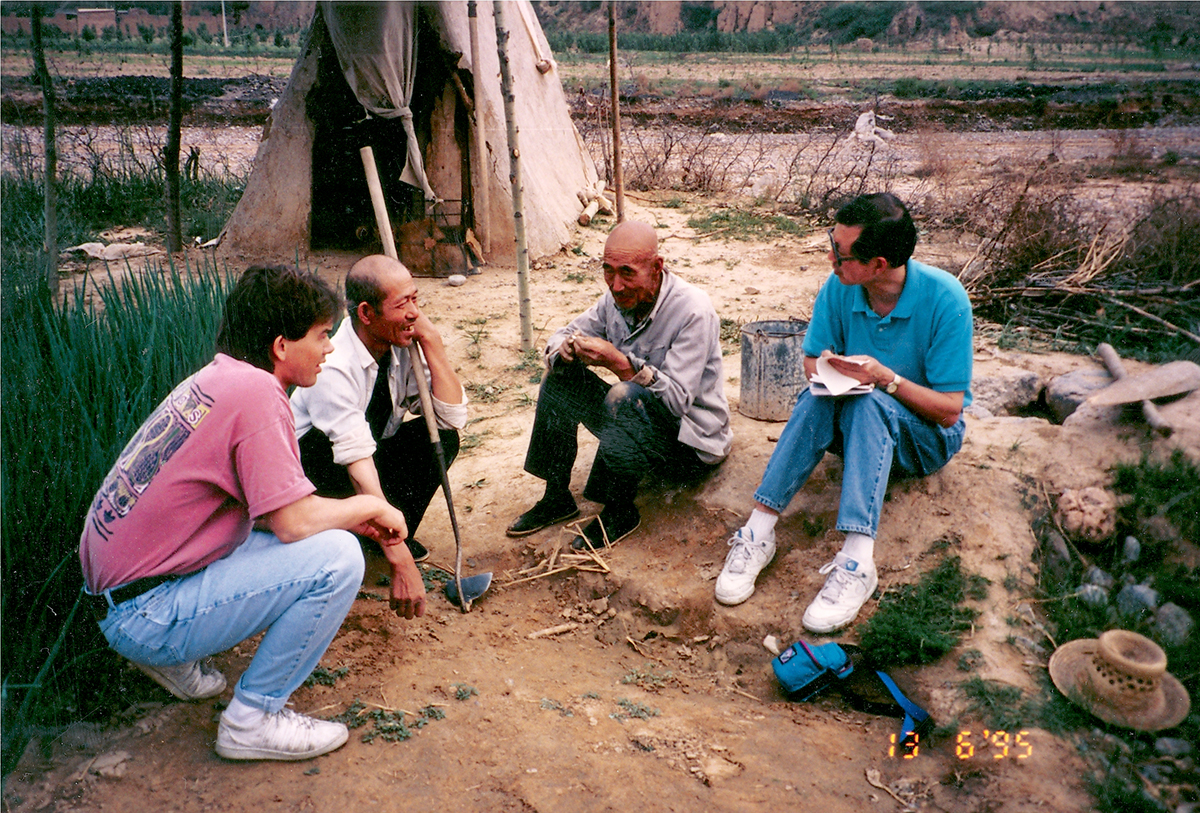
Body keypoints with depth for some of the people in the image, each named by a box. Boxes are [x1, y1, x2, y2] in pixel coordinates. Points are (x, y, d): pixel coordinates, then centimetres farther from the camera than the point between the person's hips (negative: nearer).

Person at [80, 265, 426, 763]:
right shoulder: (254, 391, -20)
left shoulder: (216, 377, 9)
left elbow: (269, 509, 14)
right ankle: (252, 720, -4)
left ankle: (171, 659, 19)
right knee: (336, 556, -19)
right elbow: (296, 522, -23)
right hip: (146, 613, -9)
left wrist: (360, 519, 7)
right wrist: (369, 506, -4)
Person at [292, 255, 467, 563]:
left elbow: (453, 417, -15)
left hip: (374, 454, 6)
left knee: (441, 437, -18)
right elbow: (357, 461, -37)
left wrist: (432, 341, -25)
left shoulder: (403, 346, -12)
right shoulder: (332, 368, -31)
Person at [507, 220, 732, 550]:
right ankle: (557, 497, 3)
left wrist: (619, 363, -38)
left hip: (692, 443, -7)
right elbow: (562, 337, 5)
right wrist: (567, 349, -20)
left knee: (625, 397, -35)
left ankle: (620, 511, -17)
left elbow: (678, 399, -29)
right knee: (561, 376, -4)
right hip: (639, 423, 7)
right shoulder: (617, 300, -2)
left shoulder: (693, 311, -23)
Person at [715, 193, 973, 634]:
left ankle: (857, 561, -45)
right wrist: (825, 369, -21)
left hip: (927, 434, -3)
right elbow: (812, 361, 3)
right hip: (857, 424, 4)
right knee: (819, 397, -30)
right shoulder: (840, 288, -11)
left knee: (868, 403, -35)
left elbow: (949, 410, -19)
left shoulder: (944, 298, -22)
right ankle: (758, 531, -34)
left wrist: (885, 377, -33)